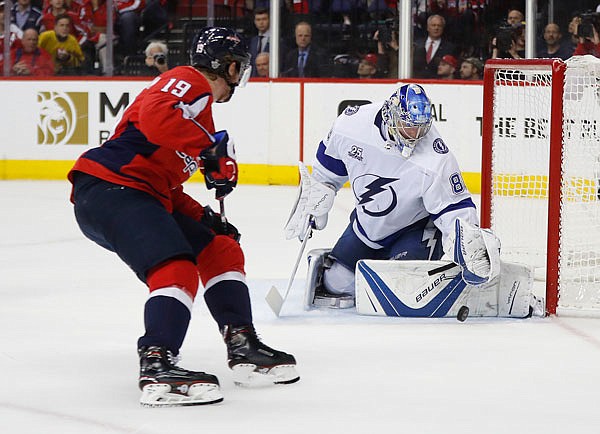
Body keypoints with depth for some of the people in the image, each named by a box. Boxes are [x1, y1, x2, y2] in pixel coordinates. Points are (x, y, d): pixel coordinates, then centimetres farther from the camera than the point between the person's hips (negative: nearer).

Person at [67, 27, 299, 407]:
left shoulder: (199, 107, 26)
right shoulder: (190, 82, -5)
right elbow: (154, 117, -28)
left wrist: (203, 217, 17)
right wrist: (213, 149, -24)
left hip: (143, 196, 11)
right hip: (107, 188, -11)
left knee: (221, 248, 14)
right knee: (177, 270, -26)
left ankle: (243, 348, 16)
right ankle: (157, 367, -35)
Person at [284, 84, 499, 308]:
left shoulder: (436, 162, -31)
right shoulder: (353, 124, -20)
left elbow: (454, 208, -26)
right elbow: (329, 164, 1)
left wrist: (470, 246, -40)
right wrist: (315, 201, 10)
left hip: (416, 229, -4)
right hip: (366, 222, 4)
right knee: (338, 282, 4)